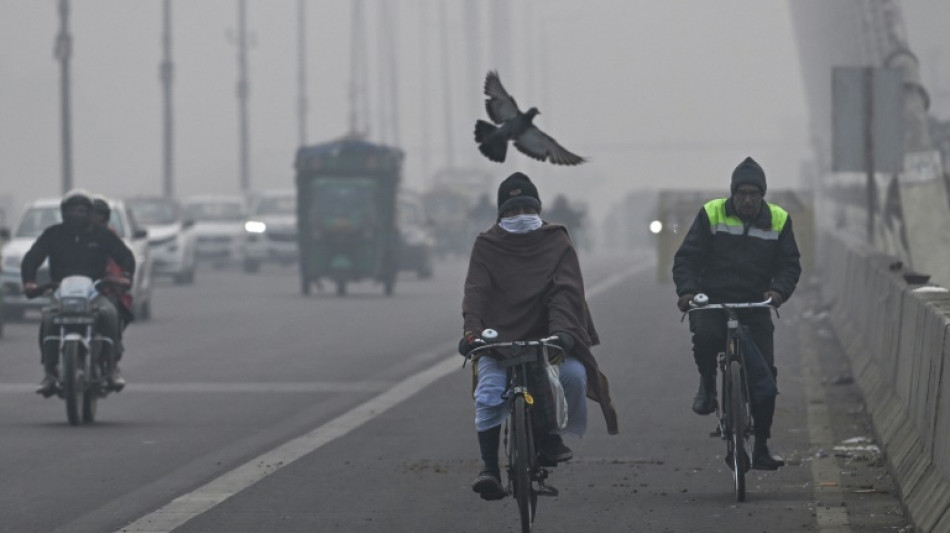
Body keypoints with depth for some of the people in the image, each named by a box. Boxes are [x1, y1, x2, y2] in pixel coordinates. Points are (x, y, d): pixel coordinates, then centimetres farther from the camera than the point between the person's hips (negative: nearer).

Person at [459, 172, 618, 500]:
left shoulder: (556, 243, 8)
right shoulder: (487, 245, 10)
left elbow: (565, 291, -6)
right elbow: (476, 290, -4)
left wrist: (562, 330, -26)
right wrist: (472, 328, -24)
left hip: (547, 338, 0)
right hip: (499, 338, 0)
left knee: (574, 375, -27)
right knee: (489, 396, -24)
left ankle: (549, 433, 0)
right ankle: (489, 468, -19)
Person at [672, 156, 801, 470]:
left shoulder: (778, 221, 4)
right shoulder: (711, 215, -2)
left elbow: (790, 264, 3)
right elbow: (686, 258, -3)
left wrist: (779, 290, -19)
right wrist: (686, 289, -22)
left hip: (755, 306, 2)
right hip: (712, 302, -2)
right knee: (705, 338, -35)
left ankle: (761, 449, 3)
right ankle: (707, 386, -3)